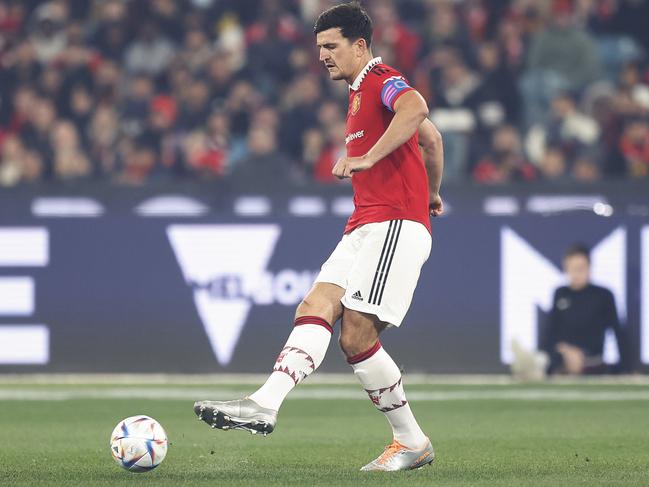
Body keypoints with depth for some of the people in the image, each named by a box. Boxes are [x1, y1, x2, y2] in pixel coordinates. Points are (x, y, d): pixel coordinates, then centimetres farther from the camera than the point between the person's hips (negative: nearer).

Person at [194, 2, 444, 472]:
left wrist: (368, 158, -33)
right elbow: (432, 137, 37)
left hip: (396, 224, -9)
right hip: (366, 227, 9)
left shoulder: (382, 80, -6)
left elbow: (416, 108, -30)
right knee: (316, 308, -9)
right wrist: (431, 193, 45)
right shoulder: (362, 91, 25)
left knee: (356, 339, -15)